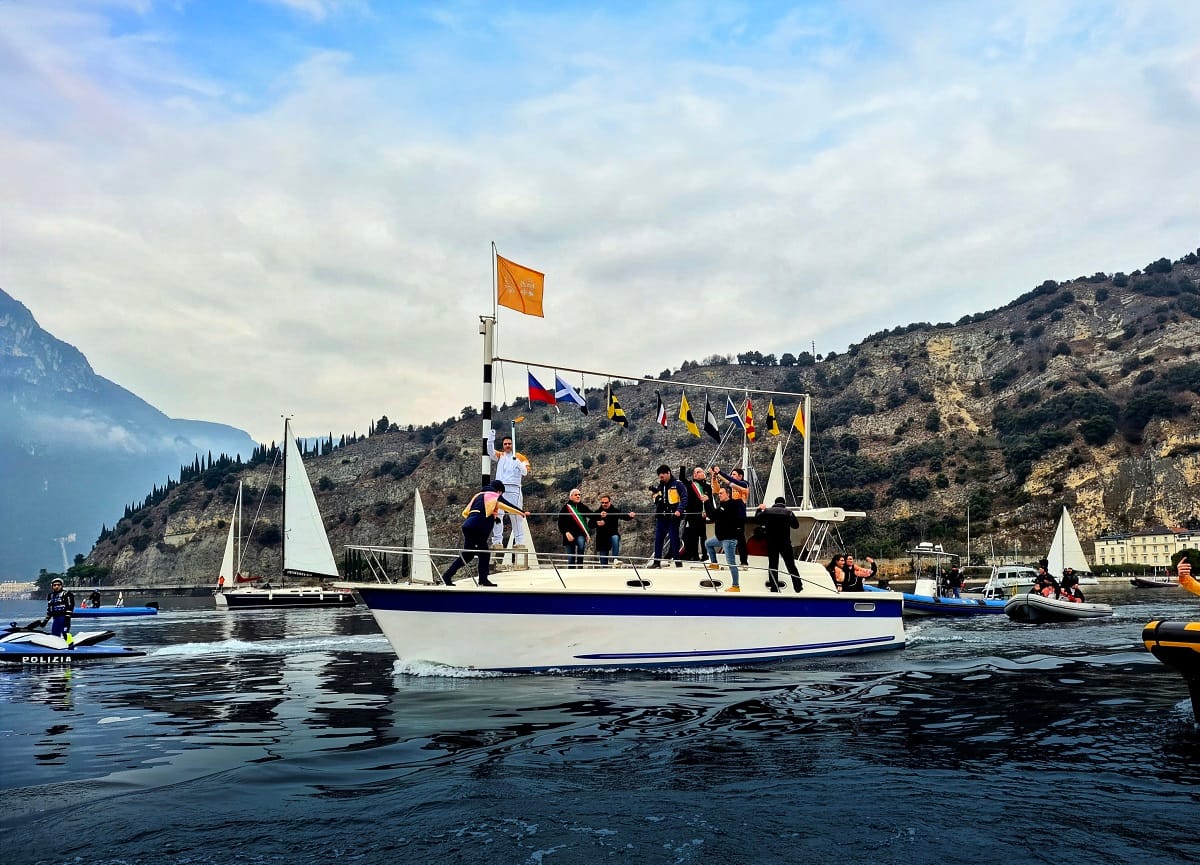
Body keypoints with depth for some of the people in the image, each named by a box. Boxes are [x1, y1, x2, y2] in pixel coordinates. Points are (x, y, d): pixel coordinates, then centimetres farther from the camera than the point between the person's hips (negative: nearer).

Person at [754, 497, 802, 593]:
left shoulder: (767, 511, -4)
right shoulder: (788, 513, -7)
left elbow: (756, 519, 8)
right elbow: (796, 525, 2)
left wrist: (759, 509, 23)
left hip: (771, 543, 1)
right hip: (785, 543, -1)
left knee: (773, 566, 8)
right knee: (791, 565, 7)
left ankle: (774, 588, 6)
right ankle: (798, 586, 8)